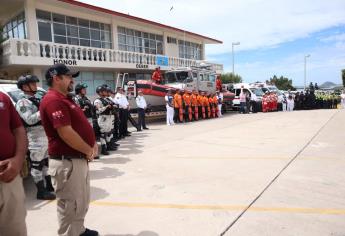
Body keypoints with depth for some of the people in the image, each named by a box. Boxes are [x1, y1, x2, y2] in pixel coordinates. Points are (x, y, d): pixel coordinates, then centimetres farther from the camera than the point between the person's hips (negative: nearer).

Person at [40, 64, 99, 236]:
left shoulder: (65, 99, 15)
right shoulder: (54, 100, -18)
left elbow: (80, 125, 19)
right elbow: (66, 133, -25)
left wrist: (92, 144, 4)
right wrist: (88, 151, -14)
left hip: (79, 159, 11)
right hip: (67, 162, -11)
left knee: (82, 202, 23)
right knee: (70, 205, 4)